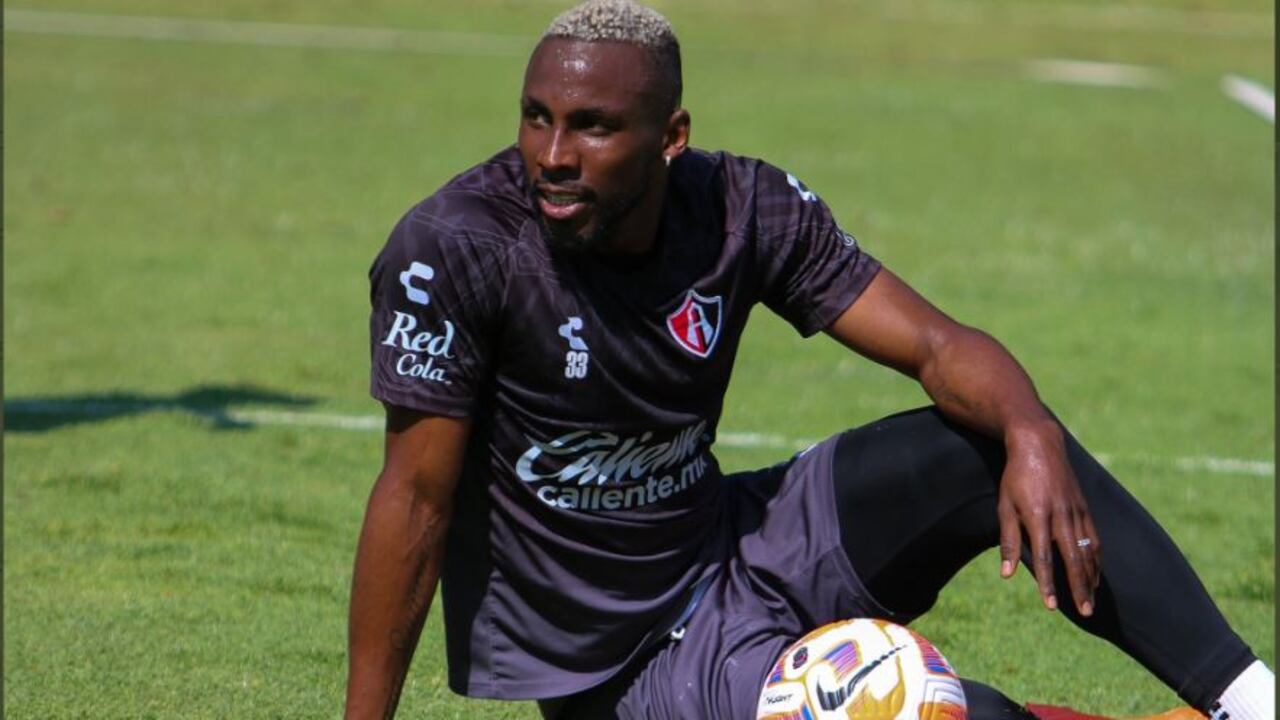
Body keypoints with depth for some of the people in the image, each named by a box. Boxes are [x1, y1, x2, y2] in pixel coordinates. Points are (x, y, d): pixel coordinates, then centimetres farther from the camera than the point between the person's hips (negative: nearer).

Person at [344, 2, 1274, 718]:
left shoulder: (744, 211, -9)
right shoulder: (456, 249, -21)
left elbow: (936, 345, -9)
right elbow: (418, 498, -19)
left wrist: (1031, 437, -31)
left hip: (737, 559, 5)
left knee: (993, 446, -15)